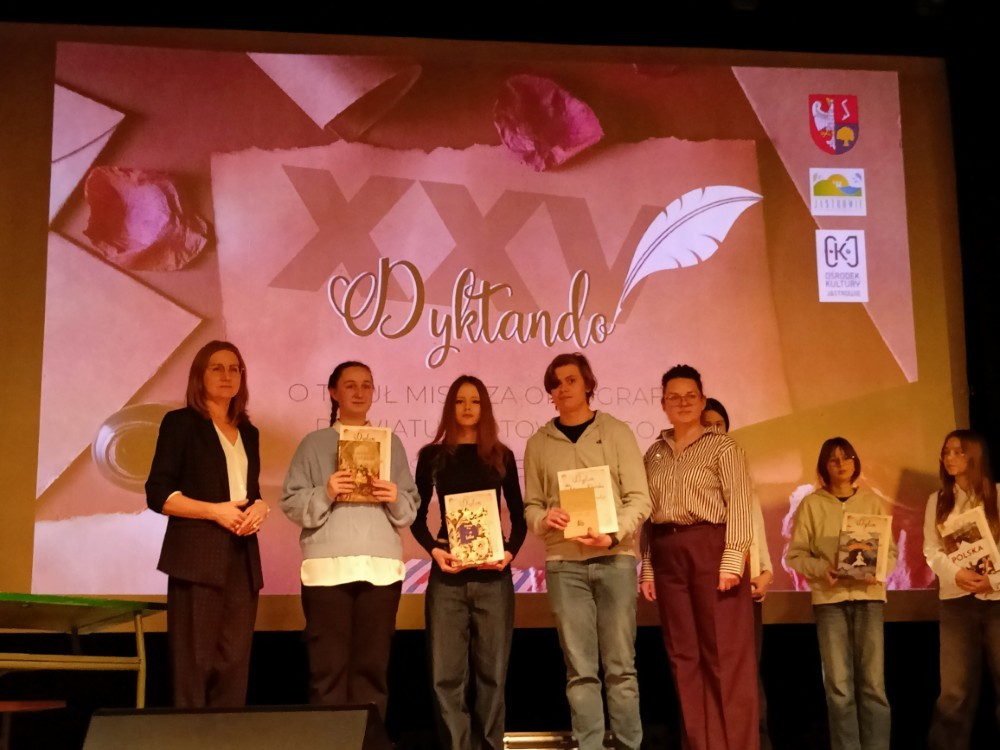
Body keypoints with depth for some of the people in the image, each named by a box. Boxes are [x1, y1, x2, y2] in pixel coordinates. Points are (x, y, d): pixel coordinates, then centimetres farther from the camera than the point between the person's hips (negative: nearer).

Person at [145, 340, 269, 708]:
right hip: (197, 557, -6)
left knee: (234, 662, 3)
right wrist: (215, 511, -16)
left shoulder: (248, 433, 19)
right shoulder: (180, 423, 1)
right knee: (194, 662, -7)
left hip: (242, 558, 6)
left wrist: (260, 507, 1)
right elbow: (158, 495, -6)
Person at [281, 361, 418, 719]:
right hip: (327, 566, -2)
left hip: (381, 565, 2)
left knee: (372, 665, 3)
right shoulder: (314, 443, 10)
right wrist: (325, 494, -14)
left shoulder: (391, 443, 16)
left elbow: (411, 508, 13)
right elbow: (291, 503, 3)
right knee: (328, 666, -3)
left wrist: (396, 499, -8)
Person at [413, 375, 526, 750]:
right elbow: (417, 516, 6)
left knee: (492, 670, 3)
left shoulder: (501, 456, 9)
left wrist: (510, 551, -7)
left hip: (493, 575, 1)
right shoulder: (433, 456, 6)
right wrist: (434, 550, -11)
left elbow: (519, 515, 10)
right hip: (447, 575, -1)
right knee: (446, 673, -3)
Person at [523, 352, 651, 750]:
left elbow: (639, 498, 0)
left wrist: (613, 534, -16)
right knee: (580, 669, 2)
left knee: (620, 665, 1)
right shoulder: (539, 443, 11)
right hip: (564, 562, 1)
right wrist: (544, 519, -12)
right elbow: (530, 505, 11)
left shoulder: (616, 432, 5)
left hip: (615, 557, -1)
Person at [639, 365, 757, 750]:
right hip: (668, 555, 5)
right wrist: (647, 567, 8)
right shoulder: (654, 454, 15)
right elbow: (648, 514, 13)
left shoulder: (722, 447, 1)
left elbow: (739, 506, -7)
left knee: (725, 655, -4)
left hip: (711, 548, -5)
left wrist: (732, 560, -17)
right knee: (684, 655, 7)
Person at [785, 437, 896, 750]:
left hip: (868, 595, 1)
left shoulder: (873, 502, 10)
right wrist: (821, 568, -15)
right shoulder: (811, 504, 5)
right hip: (829, 598, -1)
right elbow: (795, 555, 3)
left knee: (873, 683, -3)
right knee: (839, 686, -2)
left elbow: (891, 551, 9)